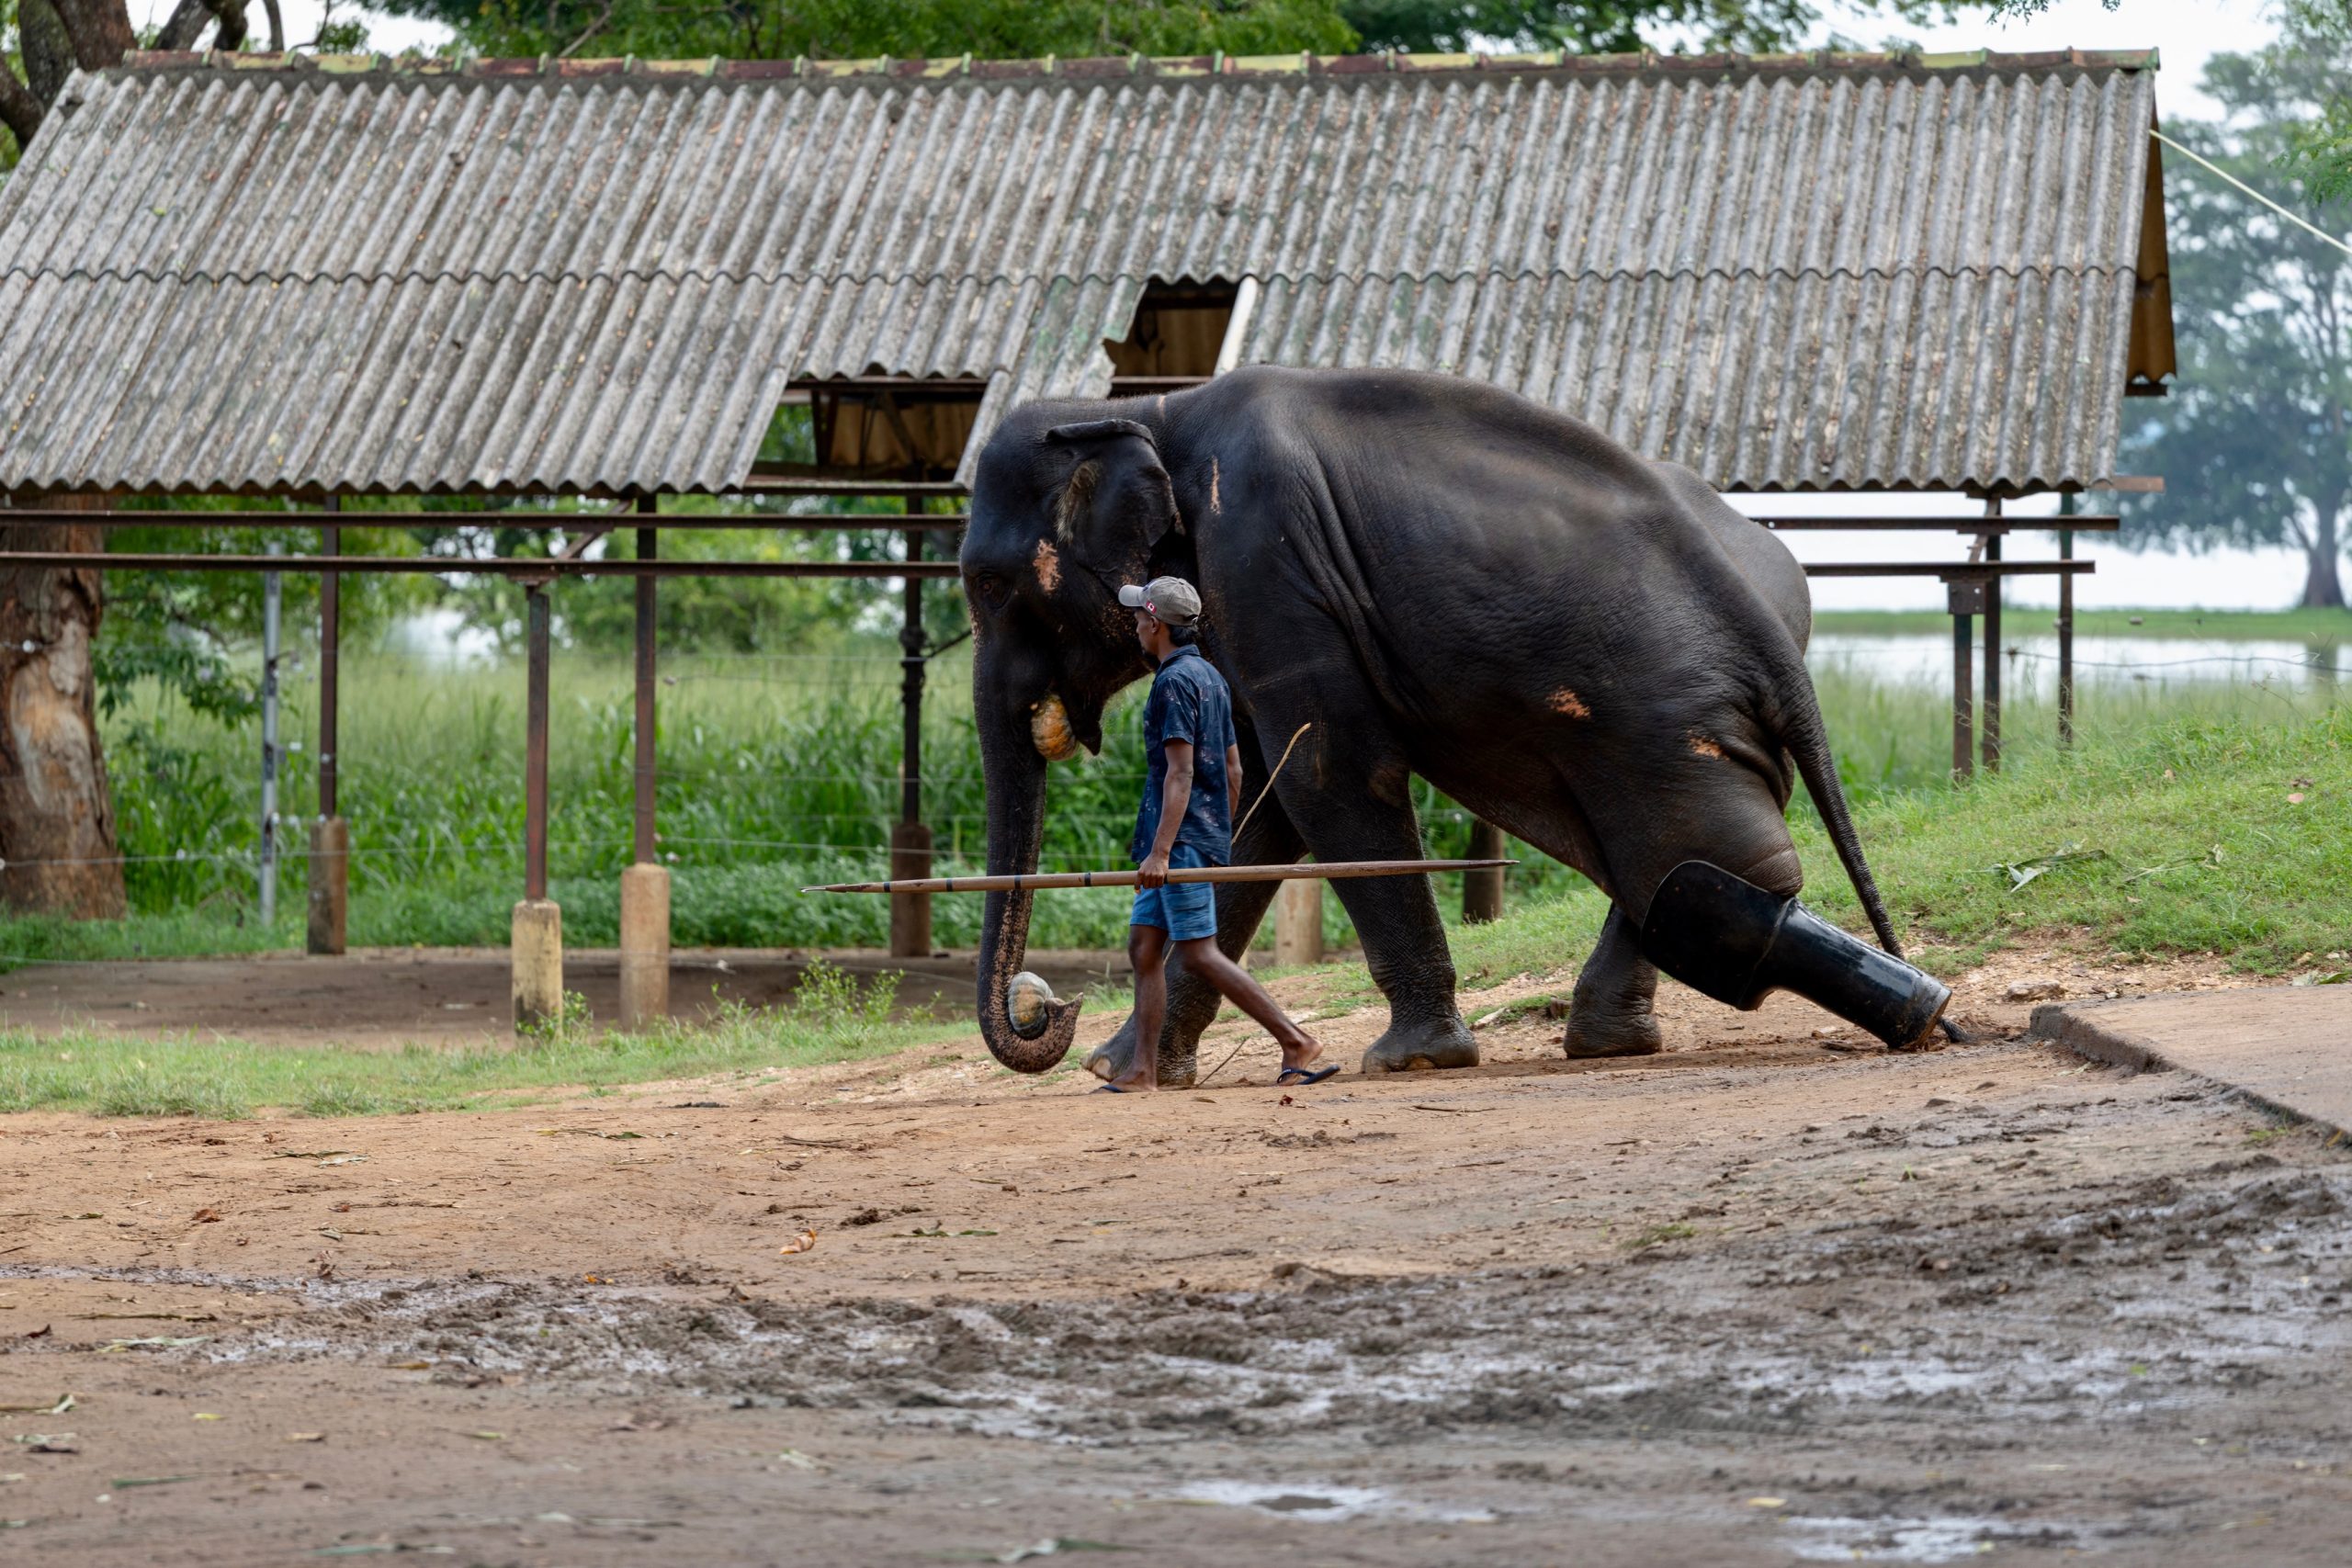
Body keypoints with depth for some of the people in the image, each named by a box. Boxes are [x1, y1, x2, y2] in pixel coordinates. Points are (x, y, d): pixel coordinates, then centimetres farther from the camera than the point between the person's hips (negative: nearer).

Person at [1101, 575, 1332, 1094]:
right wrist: (1221, 840, 25)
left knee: (1200, 955, -10)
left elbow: (1180, 773, -20)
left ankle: (1297, 1044, -11)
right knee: (1144, 949, 8)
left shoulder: (1175, 681, -13)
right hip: (1206, 835, 10)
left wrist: (1161, 850, -24)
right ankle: (1143, 1072, 5)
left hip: (1183, 838, -10)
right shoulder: (1209, 677, 17)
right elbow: (1233, 770, 20)